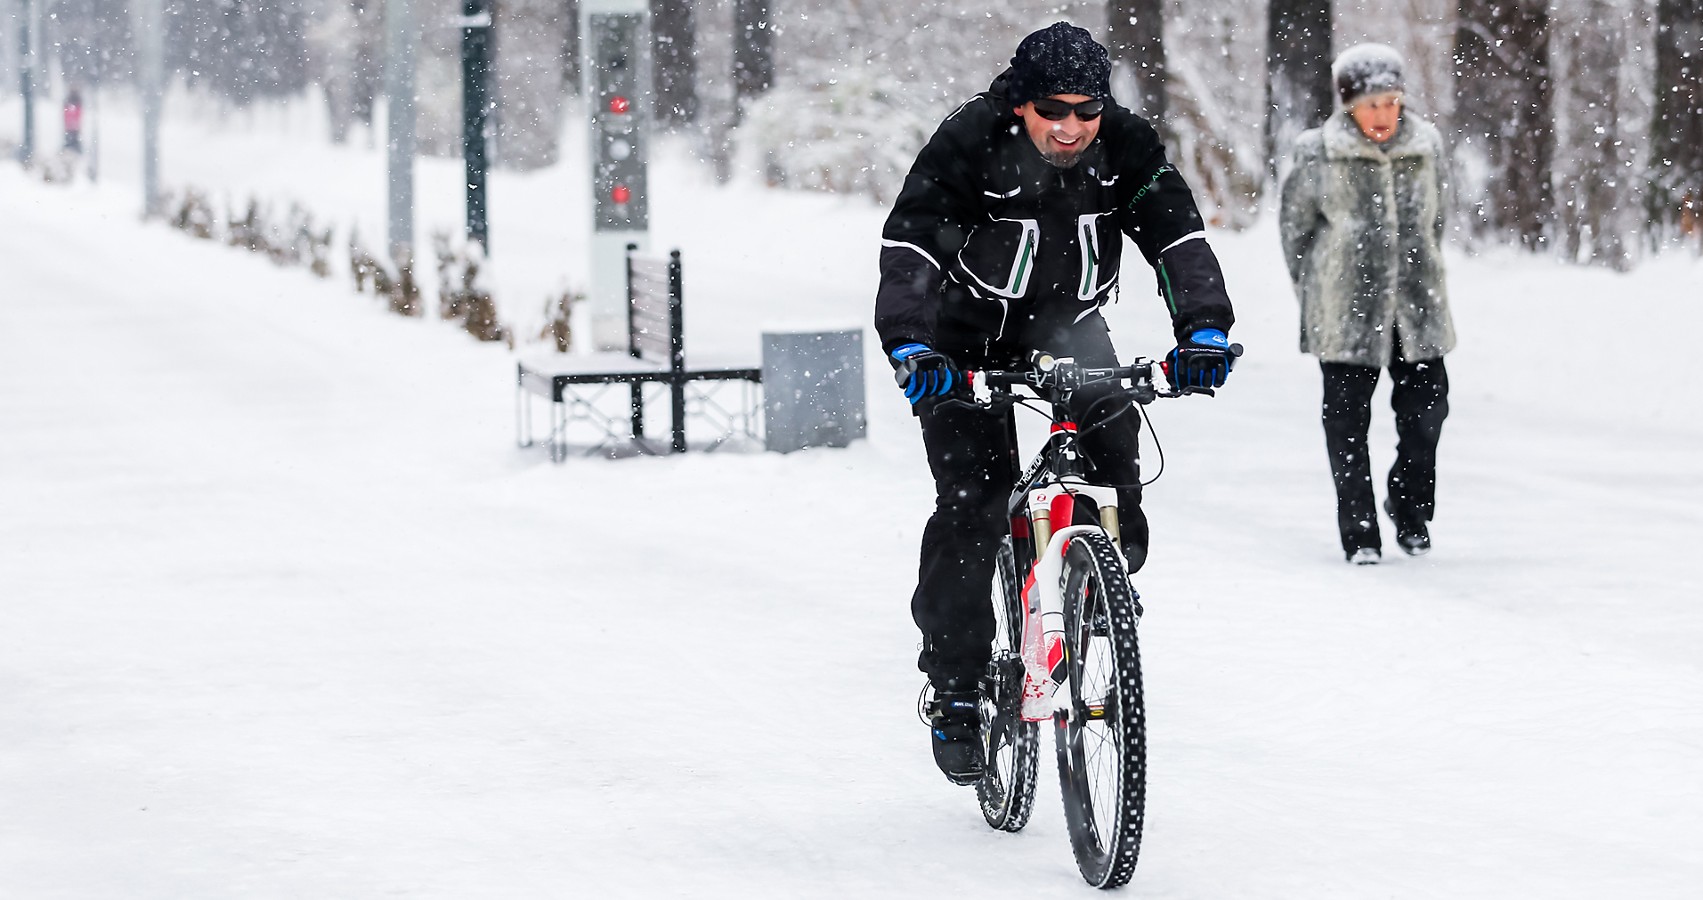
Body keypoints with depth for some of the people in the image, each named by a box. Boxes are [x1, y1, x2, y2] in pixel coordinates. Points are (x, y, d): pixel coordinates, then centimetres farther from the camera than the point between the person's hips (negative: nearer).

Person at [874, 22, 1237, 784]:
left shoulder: (1127, 148, -16)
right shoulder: (968, 144, -26)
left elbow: (1179, 237, -22)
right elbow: (909, 245, -34)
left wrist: (1203, 329, -39)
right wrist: (910, 344, -49)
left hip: (1064, 321, 3)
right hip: (967, 335, -3)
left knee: (1111, 430, -23)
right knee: (972, 502, -13)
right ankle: (954, 687, -3)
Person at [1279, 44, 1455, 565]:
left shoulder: (1426, 146, 3)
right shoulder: (1317, 154, -7)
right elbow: (1295, 225, 4)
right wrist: (1315, 295, 7)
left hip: (1416, 307, 3)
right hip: (1347, 313, -3)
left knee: (1426, 406, 5)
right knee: (1347, 420, 2)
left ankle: (1412, 513, 28)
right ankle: (1359, 534, 10)